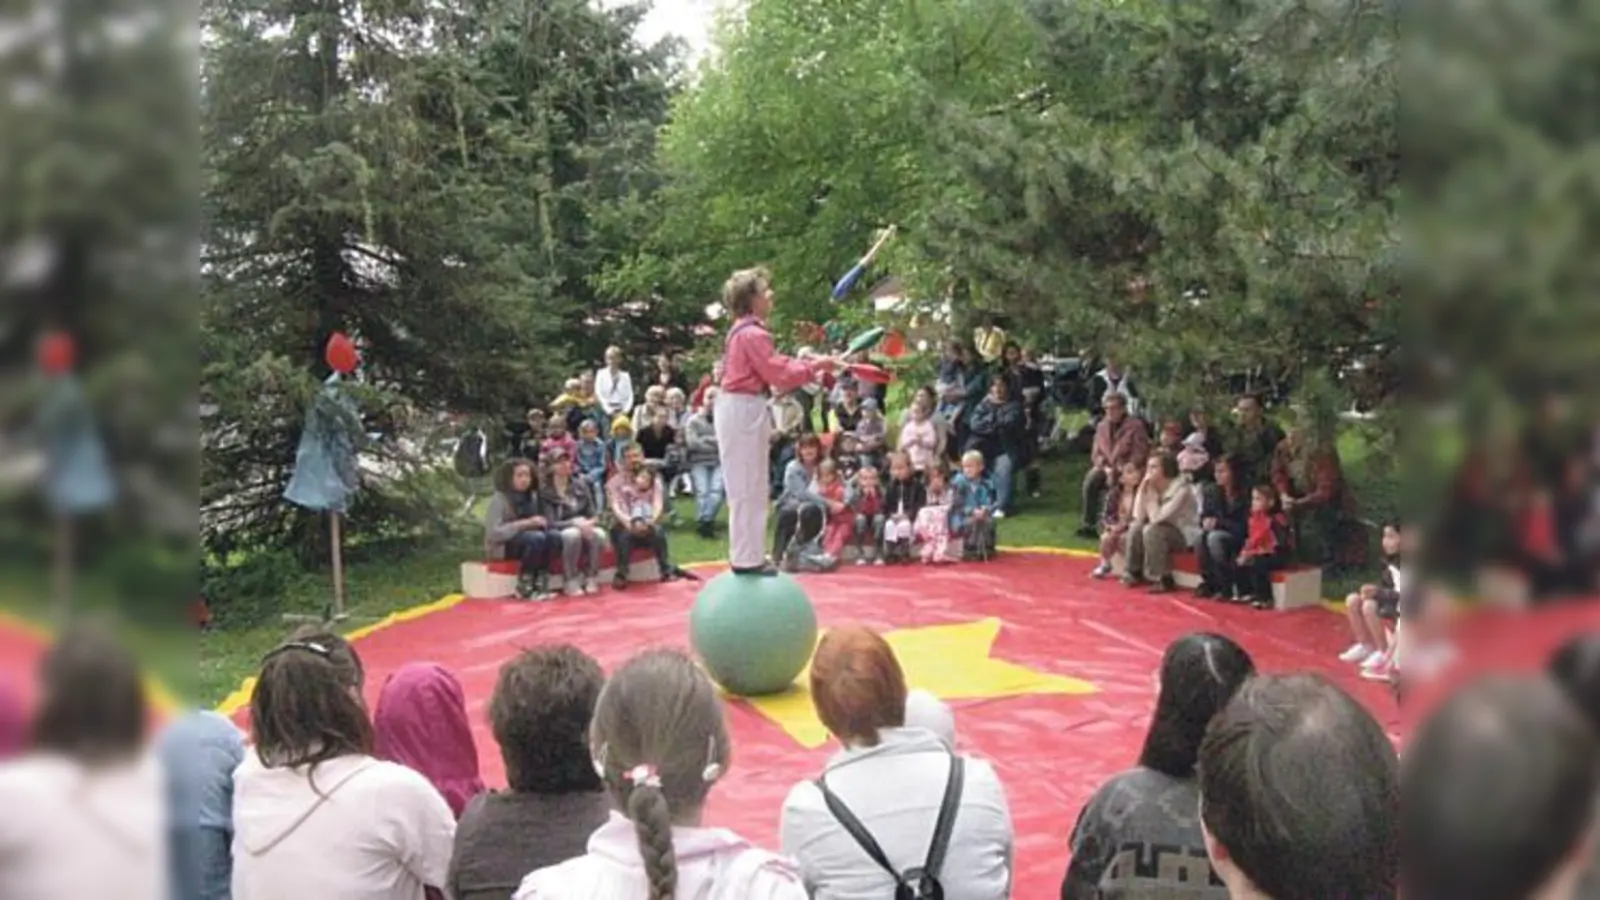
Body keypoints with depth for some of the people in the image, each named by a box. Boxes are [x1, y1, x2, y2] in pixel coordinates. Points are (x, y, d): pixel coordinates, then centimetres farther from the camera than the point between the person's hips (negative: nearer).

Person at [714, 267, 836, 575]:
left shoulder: (745, 330, 14)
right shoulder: (753, 333, -18)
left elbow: (774, 367, 15)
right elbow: (780, 374, -19)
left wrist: (809, 366, 7)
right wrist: (816, 366, -10)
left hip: (740, 408, 11)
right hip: (744, 410, -11)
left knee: (749, 486, 16)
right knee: (748, 486, -4)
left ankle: (748, 555, 23)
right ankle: (747, 559, 2)